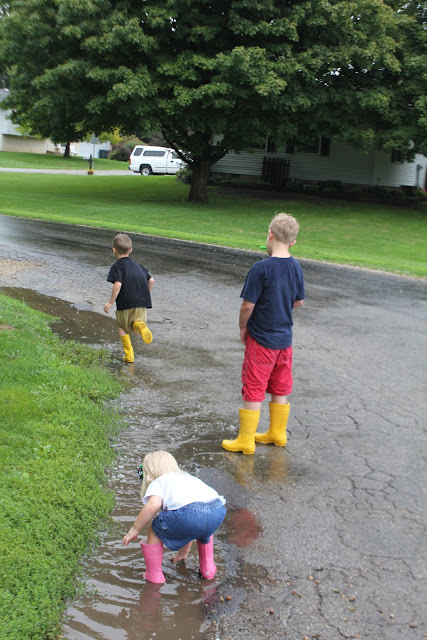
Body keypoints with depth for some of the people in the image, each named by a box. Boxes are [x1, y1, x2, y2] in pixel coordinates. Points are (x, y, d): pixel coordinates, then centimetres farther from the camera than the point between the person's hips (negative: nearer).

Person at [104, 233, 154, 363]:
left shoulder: (117, 266, -2)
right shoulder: (137, 264, 18)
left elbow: (117, 284, -16)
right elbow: (151, 280, 13)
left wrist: (110, 302, -10)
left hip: (126, 302, -4)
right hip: (142, 301, 4)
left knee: (122, 327, 16)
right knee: (138, 320, 16)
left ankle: (129, 355, 9)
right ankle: (139, 324, -22)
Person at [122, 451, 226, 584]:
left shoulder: (157, 483, 23)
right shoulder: (189, 478, 42)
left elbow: (153, 504, -3)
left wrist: (135, 529, 9)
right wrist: (183, 552, 59)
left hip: (189, 512, -6)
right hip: (218, 512, 6)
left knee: (155, 529, 21)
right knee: (203, 530, 41)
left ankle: (154, 575, 24)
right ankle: (207, 567, 41)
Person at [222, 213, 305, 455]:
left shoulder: (261, 268, -21)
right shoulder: (296, 267, -1)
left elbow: (248, 305, -18)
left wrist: (243, 327, -2)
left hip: (261, 340, -6)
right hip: (285, 338, 6)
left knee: (253, 391, 5)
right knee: (281, 389, 18)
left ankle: (246, 440, 15)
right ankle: (278, 433, 32)